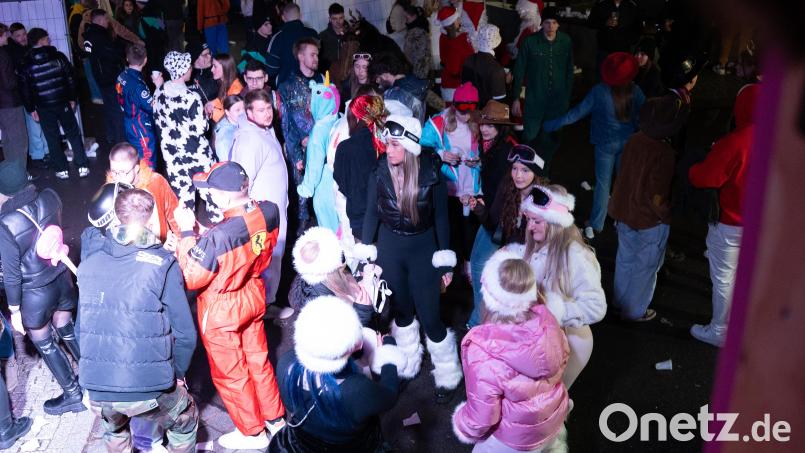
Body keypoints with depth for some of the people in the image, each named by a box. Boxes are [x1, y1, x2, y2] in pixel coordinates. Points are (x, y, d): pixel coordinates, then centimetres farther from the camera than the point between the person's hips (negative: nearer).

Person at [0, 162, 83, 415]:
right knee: (67, 330, 26)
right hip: (61, 278, 5)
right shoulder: (49, 198, -15)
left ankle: (74, 396, 33)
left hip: (35, 292, -5)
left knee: (45, 344, 18)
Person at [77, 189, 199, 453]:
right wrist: (177, 374, 9)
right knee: (186, 422, 27)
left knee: (114, 431, 37)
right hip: (148, 389, -4)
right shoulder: (162, 264, -11)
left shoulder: (88, 265, 3)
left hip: (96, 389, 4)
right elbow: (185, 334, -8)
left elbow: (82, 329, 10)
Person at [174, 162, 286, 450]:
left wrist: (187, 232, -19)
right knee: (258, 360, 26)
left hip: (221, 311, -6)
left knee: (230, 374, 17)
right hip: (253, 297, 6)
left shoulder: (217, 237, -38)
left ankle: (252, 433, 36)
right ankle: (275, 418, 44)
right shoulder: (270, 212, -17)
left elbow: (190, 278, -23)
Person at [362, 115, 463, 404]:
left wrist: (446, 263, -5)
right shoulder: (380, 173, -11)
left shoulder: (431, 175, -16)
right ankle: (408, 366, 40)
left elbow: (441, 218, -7)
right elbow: (371, 214, 0)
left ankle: (448, 376, 22)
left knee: (430, 317, 0)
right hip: (390, 249, 3)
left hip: (423, 249, -2)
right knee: (401, 311, 17)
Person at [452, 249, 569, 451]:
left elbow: (481, 418, -24)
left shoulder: (482, 351, -37)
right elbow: (562, 360, -1)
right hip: (554, 422, 4)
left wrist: (463, 427, -3)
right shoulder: (546, 318, -22)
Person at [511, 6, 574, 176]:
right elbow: (519, 71, -4)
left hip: (558, 101, 3)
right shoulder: (530, 42, -10)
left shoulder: (566, 42, -3)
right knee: (530, 138, 1)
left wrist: (568, 96, 9)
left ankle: (544, 176, 31)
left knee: (551, 140, 13)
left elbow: (569, 70, 7)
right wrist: (516, 98, -4)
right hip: (534, 100, -2)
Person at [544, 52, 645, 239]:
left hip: (605, 144, -2)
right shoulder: (635, 92, -14)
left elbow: (578, 112, -15)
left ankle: (595, 226, 16)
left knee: (602, 183, 10)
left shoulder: (599, 91, -21)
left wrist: (553, 124, -5)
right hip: (628, 143, 2)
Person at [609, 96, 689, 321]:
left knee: (625, 258, 23)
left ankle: (620, 300, 42)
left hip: (624, 211, 7)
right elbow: (656, 195, -24)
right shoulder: (664, 153, -27)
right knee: (645, 266, 13)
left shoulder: (635, 140, -8)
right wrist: (667, 216, -6)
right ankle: (635, 311, 28)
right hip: (648, 220, -7)